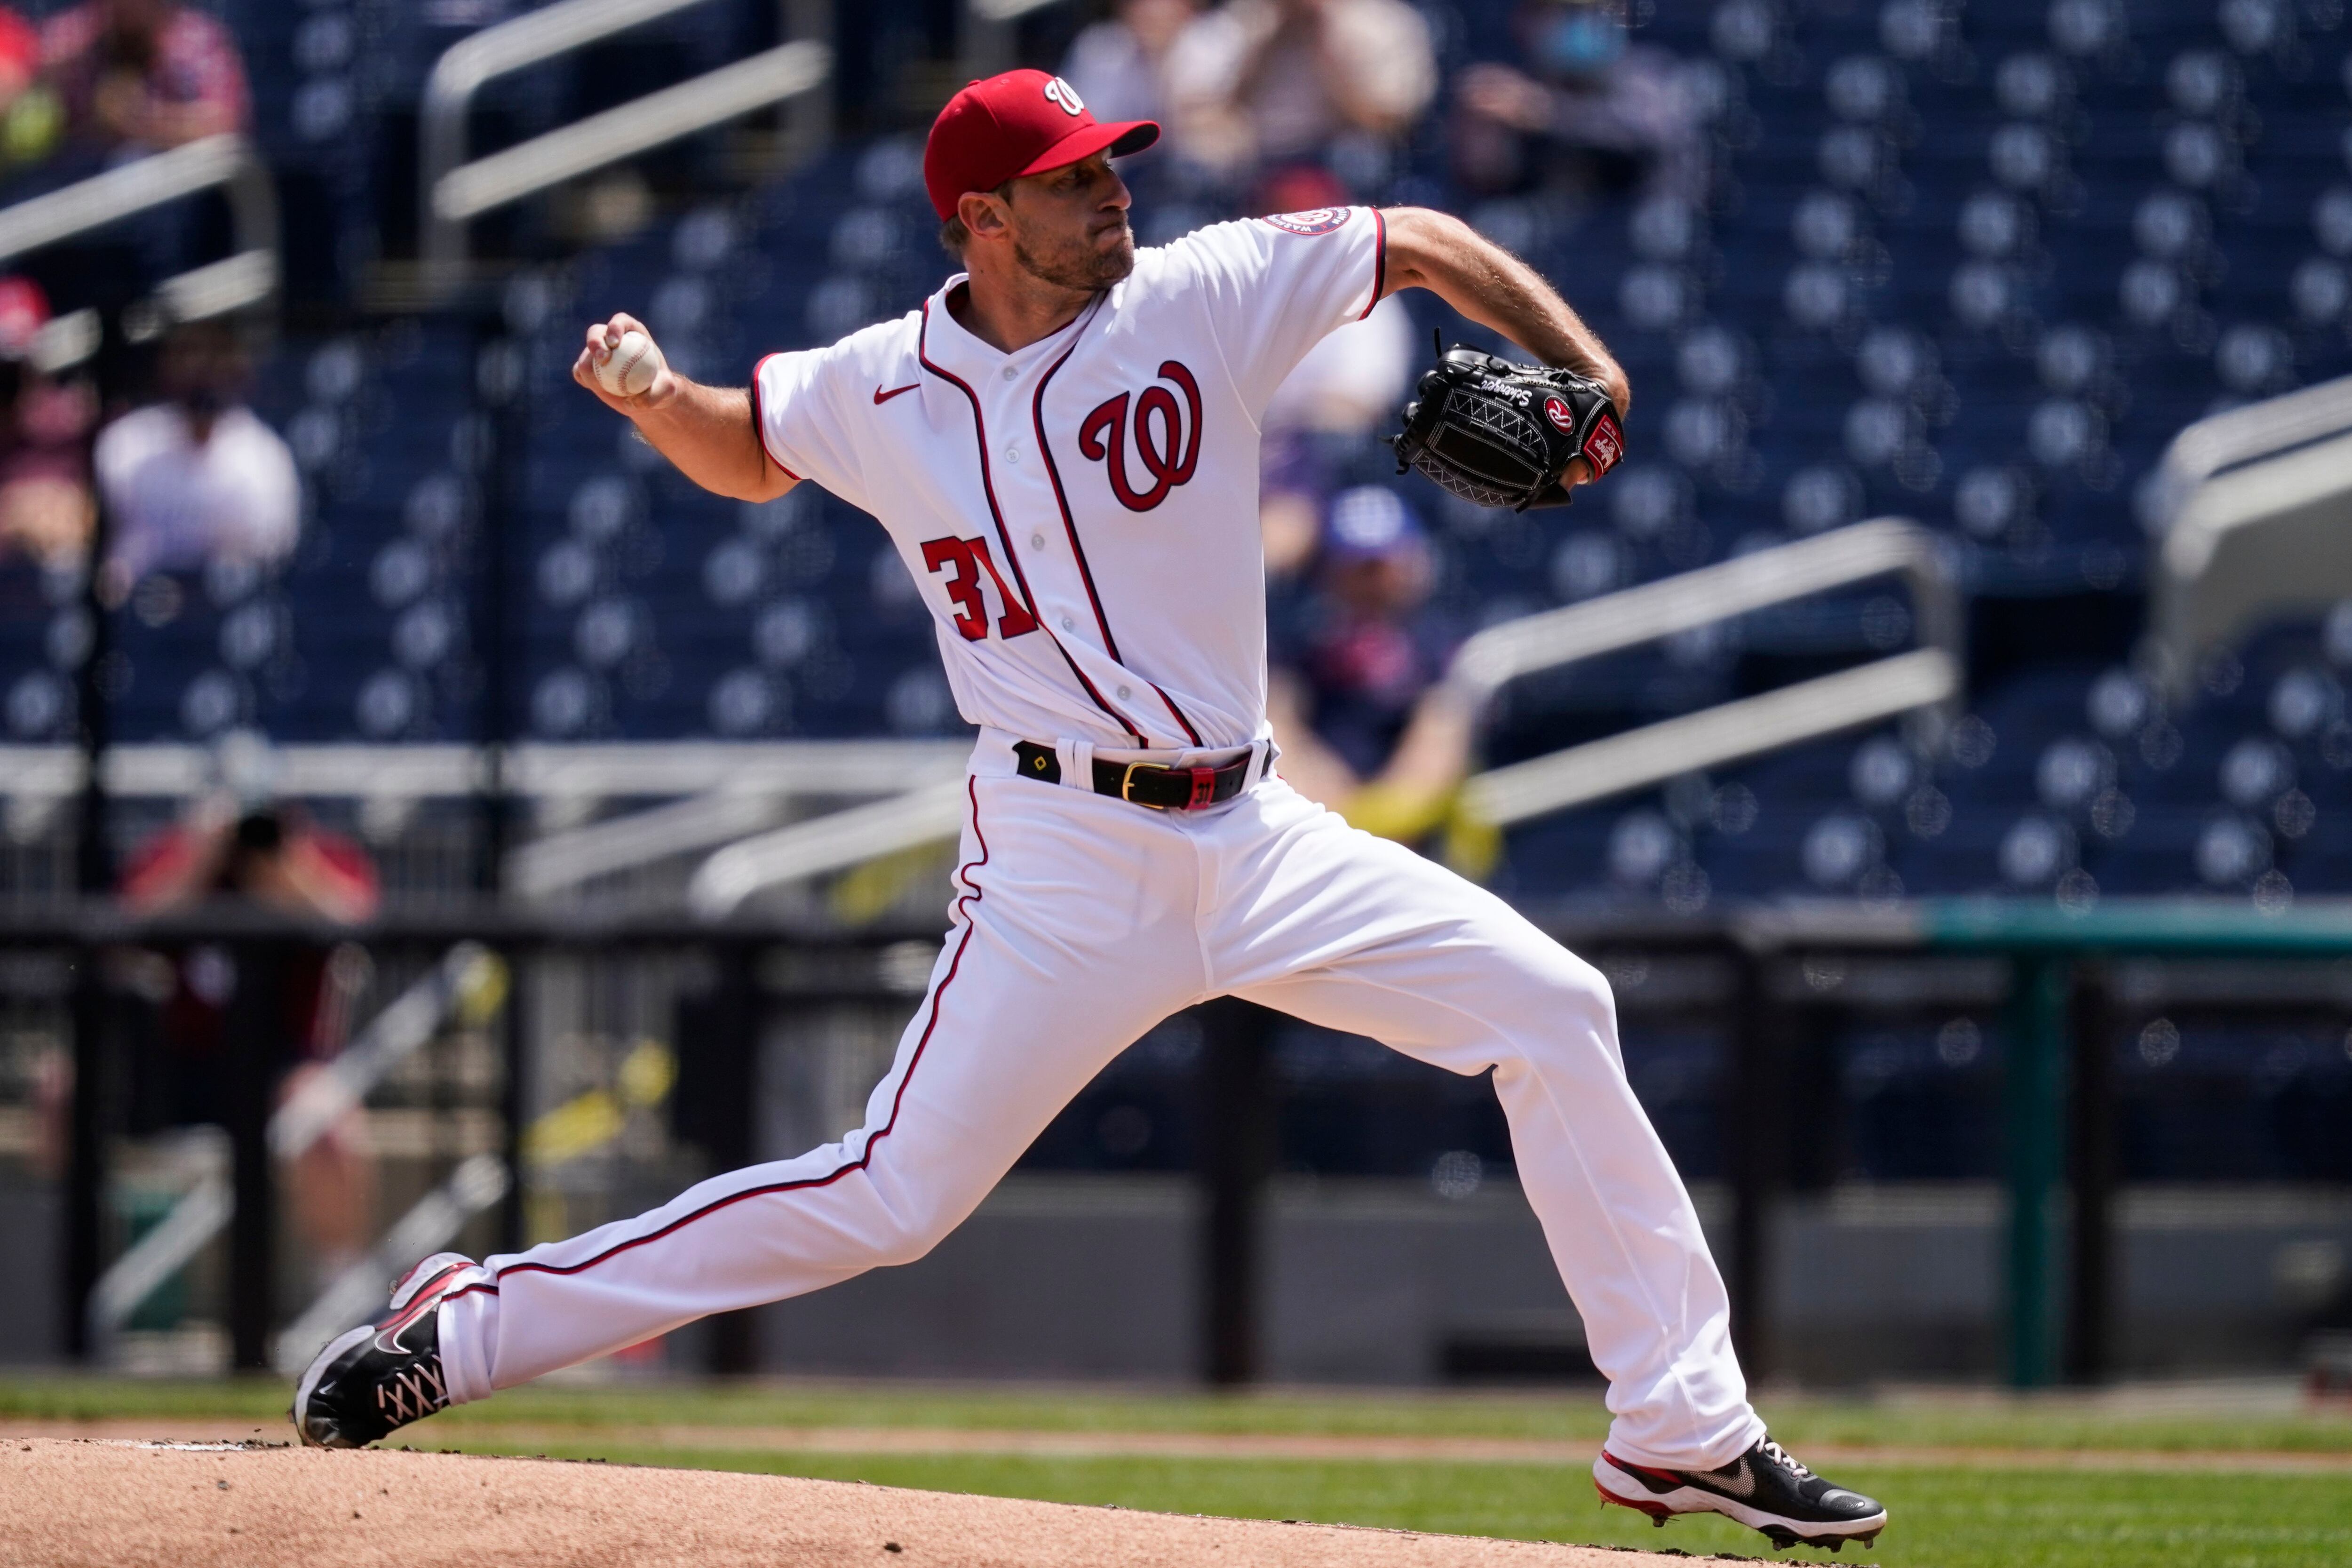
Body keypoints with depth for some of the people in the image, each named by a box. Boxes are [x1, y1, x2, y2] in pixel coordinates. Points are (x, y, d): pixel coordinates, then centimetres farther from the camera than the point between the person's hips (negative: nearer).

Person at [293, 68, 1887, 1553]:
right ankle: (466, 1328, -4)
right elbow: (748, 452, 18)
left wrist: (1588, 372, -8)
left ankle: (1682, 1430, 8)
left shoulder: (1203, 298, -3)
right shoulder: (877, 394, -3)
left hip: (1253, 835, 4)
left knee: (1551, 1011, -2)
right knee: (892, 1194, -12)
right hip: (1066, 860, -4)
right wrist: (658, 401, -3)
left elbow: (1422, 245, 5)